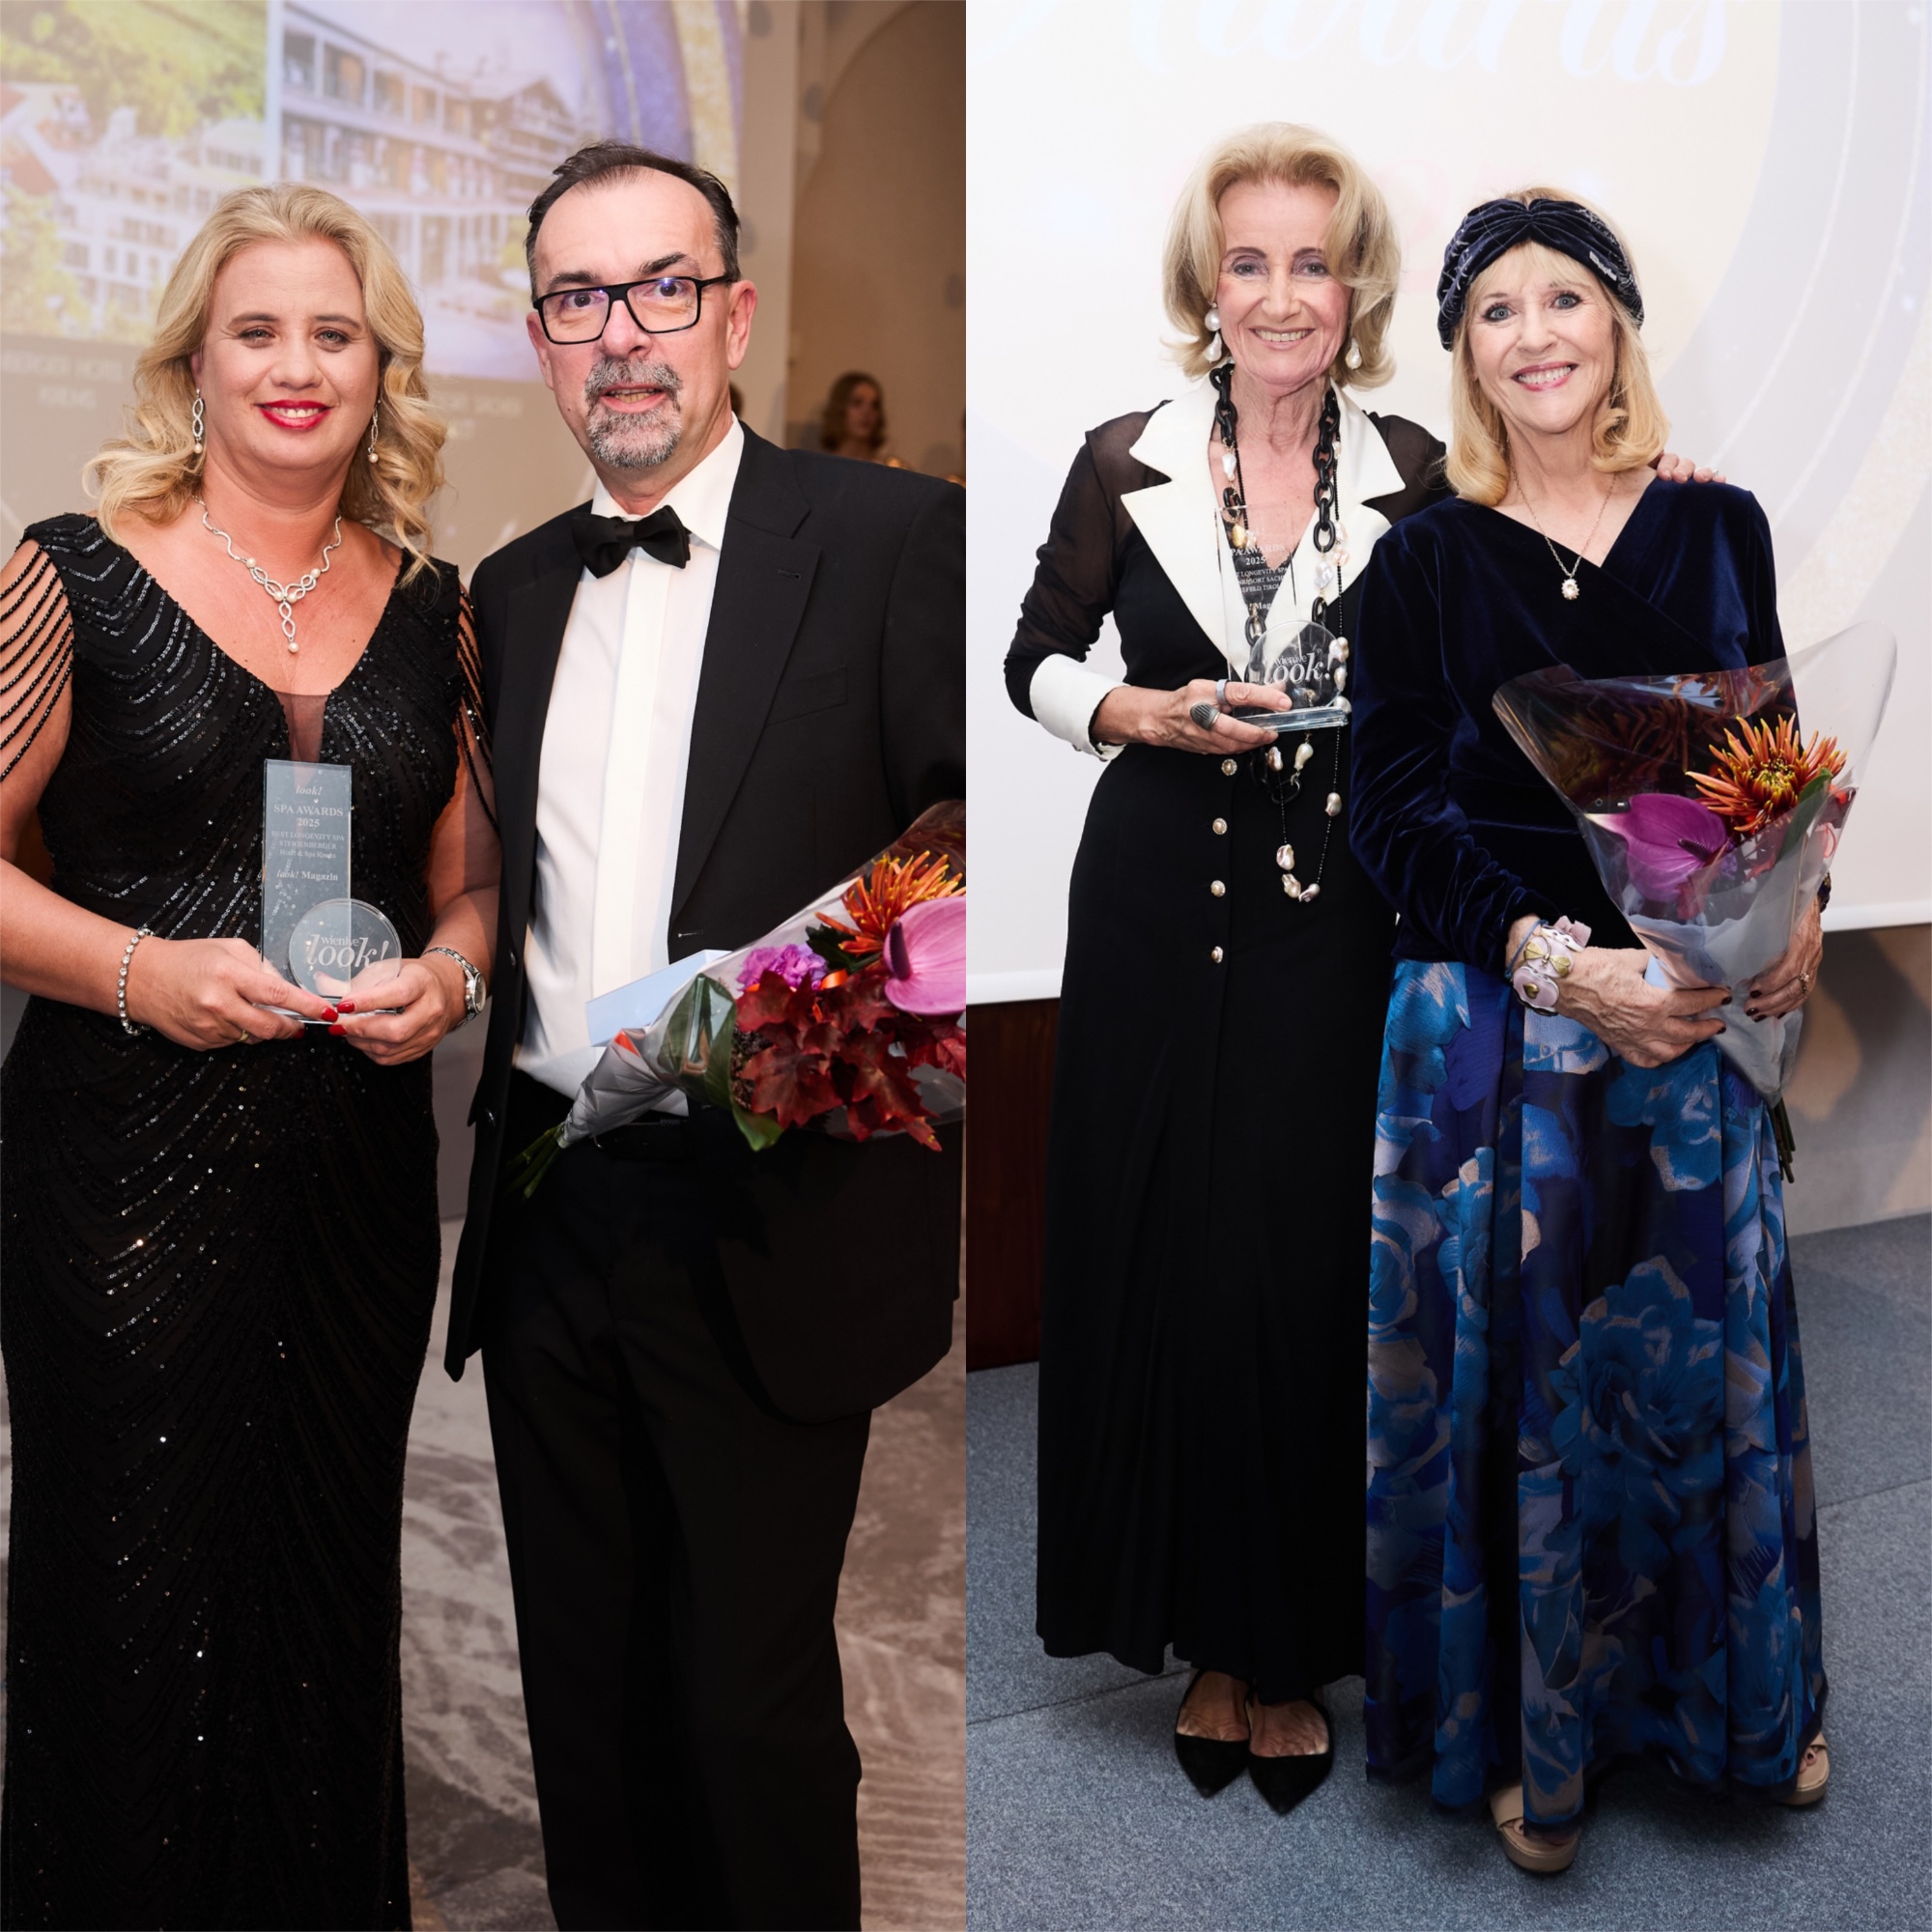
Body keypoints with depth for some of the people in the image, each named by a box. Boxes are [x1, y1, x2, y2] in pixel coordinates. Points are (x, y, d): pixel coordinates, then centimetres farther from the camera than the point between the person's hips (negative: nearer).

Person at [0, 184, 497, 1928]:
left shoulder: (431, 609, 9)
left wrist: (451, 972, -4)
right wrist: (140, 968, -17)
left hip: (363, 1177, 4)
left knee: (335, 1600, 12)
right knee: (140, 1607, 3)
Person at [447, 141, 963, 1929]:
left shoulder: (896, 542, -6)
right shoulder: (513, 592, 13)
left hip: (769, 1230, -5)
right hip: (547, 1222, 5)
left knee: (753, 1701, 5)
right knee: (584, 1684, 17)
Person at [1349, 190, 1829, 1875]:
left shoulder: (1719, 529, 6)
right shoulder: (1426, 562, -1)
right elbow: (1395, 814, -6)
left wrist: (1796, 913, -9)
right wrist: (1568, 966, -18)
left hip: (1695, 1010, 2)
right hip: (1495, 1024, -2)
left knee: (1710, 1347, 12)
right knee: (1518, 1363, 5)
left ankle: (1749, 1700, 34)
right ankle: (1532, 1736, 23)